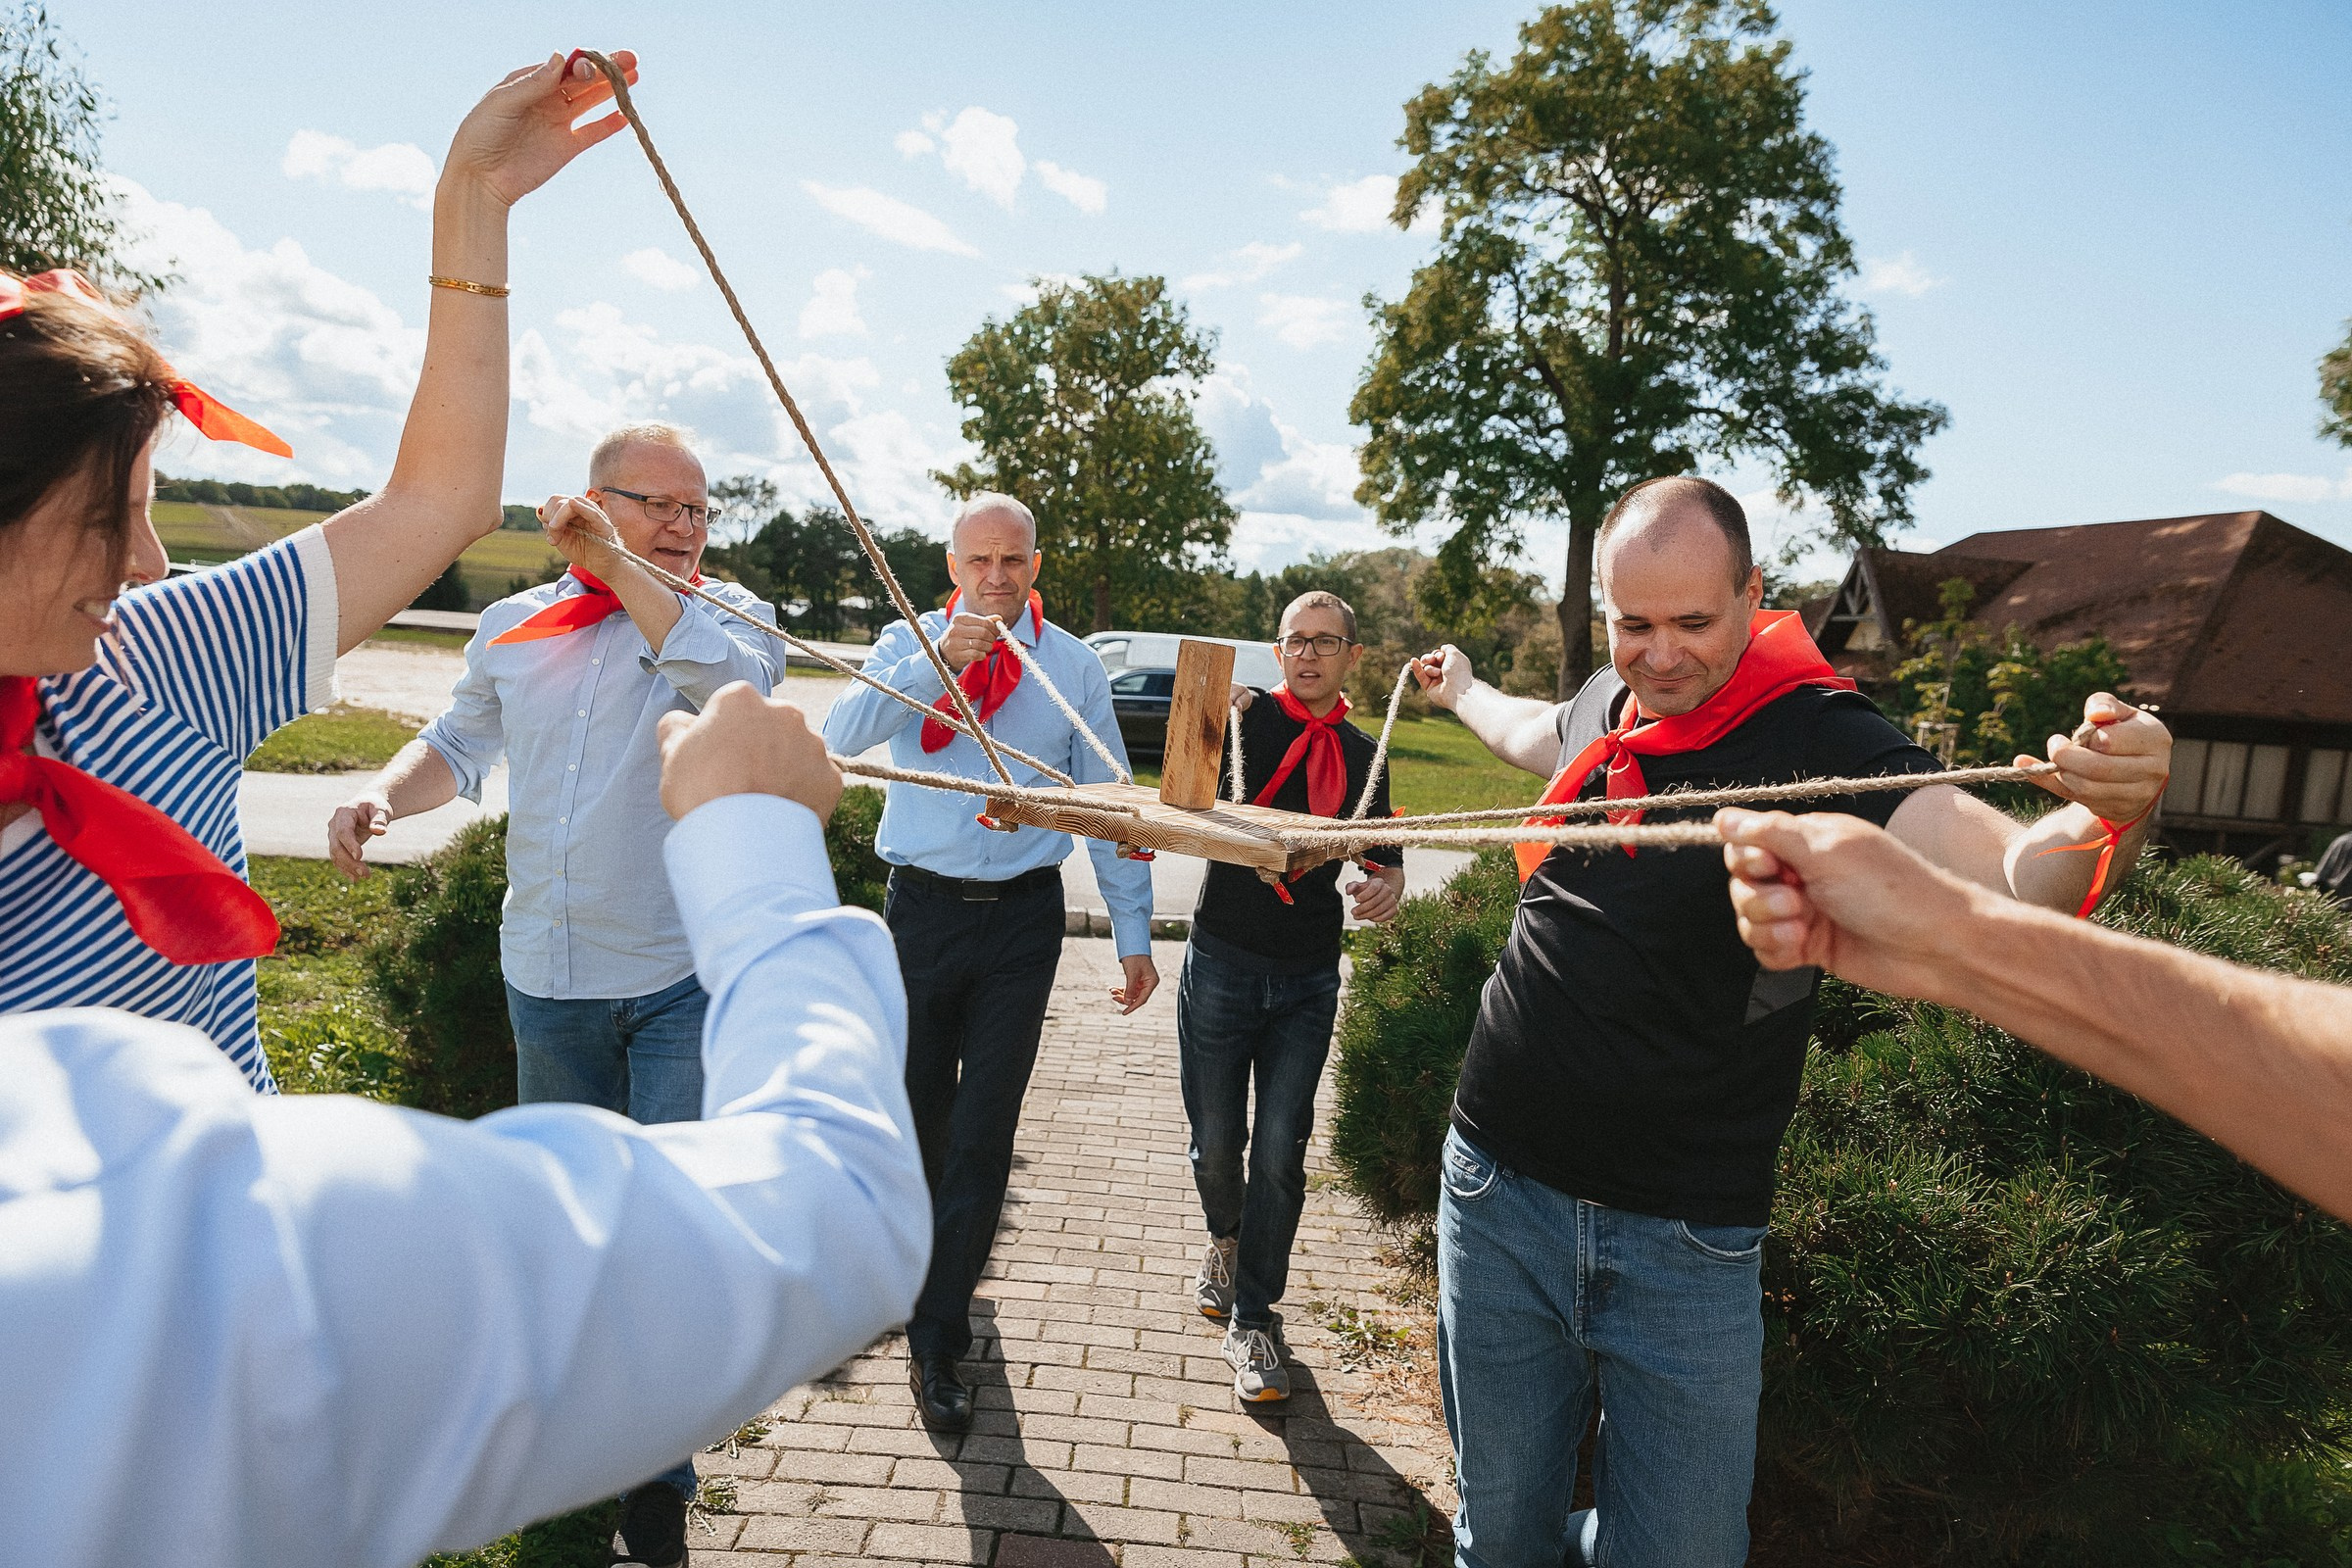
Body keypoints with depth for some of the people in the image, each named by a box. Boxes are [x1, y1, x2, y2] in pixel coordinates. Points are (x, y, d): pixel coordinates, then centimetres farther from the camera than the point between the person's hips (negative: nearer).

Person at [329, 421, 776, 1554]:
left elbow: (736, 674, -29)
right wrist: (385, 793, -1)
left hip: (685, 980, -4)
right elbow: (459, 745, 20)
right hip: (549, 980, 4)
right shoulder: (514, 628, 6)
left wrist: (616, 562, -24)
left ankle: (660, 1464, 18)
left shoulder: (723, 612, -5)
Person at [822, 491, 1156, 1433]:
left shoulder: (1074, 667, 3)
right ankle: (936, 1266, 42)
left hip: (1022, 916, -1)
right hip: (922, 905, 1)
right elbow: (842, 735, -15)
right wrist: (938, 660, -26)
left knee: (984, 1132, -1)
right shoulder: (907, 644, 2)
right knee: (916, 1114, 15)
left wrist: (1134, 933, 1)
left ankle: (937, 1343, 11)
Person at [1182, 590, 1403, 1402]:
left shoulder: (1362, 754, 8)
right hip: (1222, 961, -2)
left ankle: (1253, 1321, 14)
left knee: (1281, 1152, -2)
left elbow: (1382, 847, 16)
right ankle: (1226, 1240, 42)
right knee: (1216, 1143, 8)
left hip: (1308, 977, 2)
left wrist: (1391, 878, -7)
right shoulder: (1247, 717, -4)